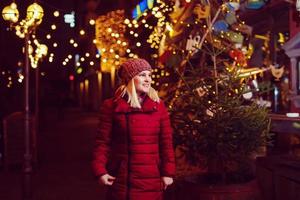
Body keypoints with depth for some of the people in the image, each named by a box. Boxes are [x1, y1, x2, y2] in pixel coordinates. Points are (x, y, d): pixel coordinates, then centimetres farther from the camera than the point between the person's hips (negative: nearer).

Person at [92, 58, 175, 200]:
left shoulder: (158, 106, 4)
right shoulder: (112, 106, -2)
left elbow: (166, 142, 4)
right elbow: (103, 141, -2)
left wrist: (168, 172, 0)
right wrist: (100, 171, -10)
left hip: (152, 179, 2)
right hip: (121, 179, -2)